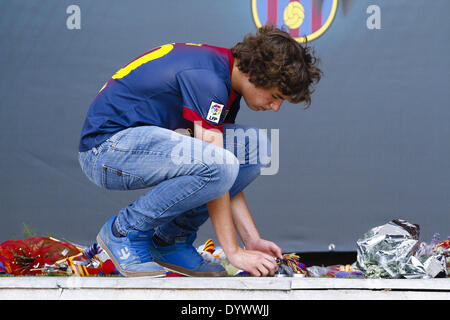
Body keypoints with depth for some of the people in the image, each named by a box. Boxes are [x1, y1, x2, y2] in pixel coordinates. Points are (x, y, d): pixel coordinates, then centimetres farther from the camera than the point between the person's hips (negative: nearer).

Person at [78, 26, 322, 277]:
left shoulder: (226, 86, 7)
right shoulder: (207, 77, -23)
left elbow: (227, 179, 10)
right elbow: (216, 168, -24)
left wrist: (253, 240, 2)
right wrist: (234, 252, -22)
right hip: (106, 146, -10)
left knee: (255, 148, 0)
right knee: (216, 166, -31)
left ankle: (171, 240, 5)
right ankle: (125, 231, -9)